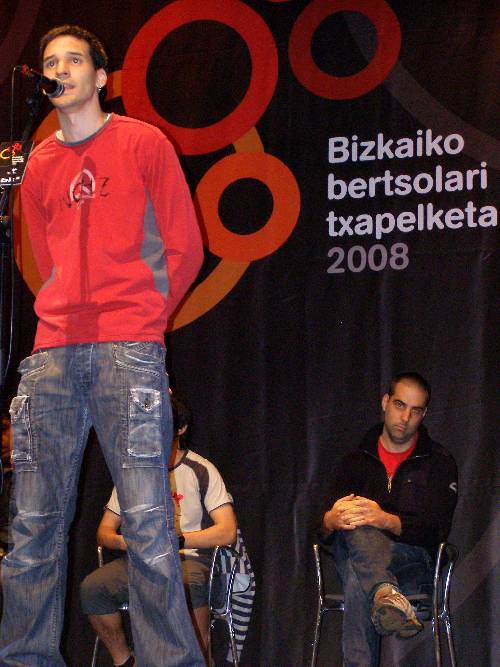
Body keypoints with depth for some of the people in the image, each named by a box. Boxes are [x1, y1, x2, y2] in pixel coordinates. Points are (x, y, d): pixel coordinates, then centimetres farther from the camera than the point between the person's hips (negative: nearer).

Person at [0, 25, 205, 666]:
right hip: (53, 351, 4)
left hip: (129, 348, -4)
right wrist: (69, 324, 13)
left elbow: (184, 249, 7)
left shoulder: (143, 143, 9)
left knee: (146, 521, -11)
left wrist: (138, 321, 6)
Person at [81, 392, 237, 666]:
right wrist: (123, 541, -11)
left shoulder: (201, 470, 1)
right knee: (92, 587, -25)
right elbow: (104, 531, 13)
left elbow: (227, 531, -8)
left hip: (188, 559, -4)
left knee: (186, 586, -40)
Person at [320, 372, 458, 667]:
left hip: (414, 560, -2)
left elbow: (436, 529, -6)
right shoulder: (357, 461, 17)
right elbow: (323, 530, 7)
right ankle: (387, 594, -59)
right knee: (354, 525, -36)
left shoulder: (439, 462, 9)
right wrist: (332, 520, -22)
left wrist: (386, 520, -26)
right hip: (353, 551, 2)